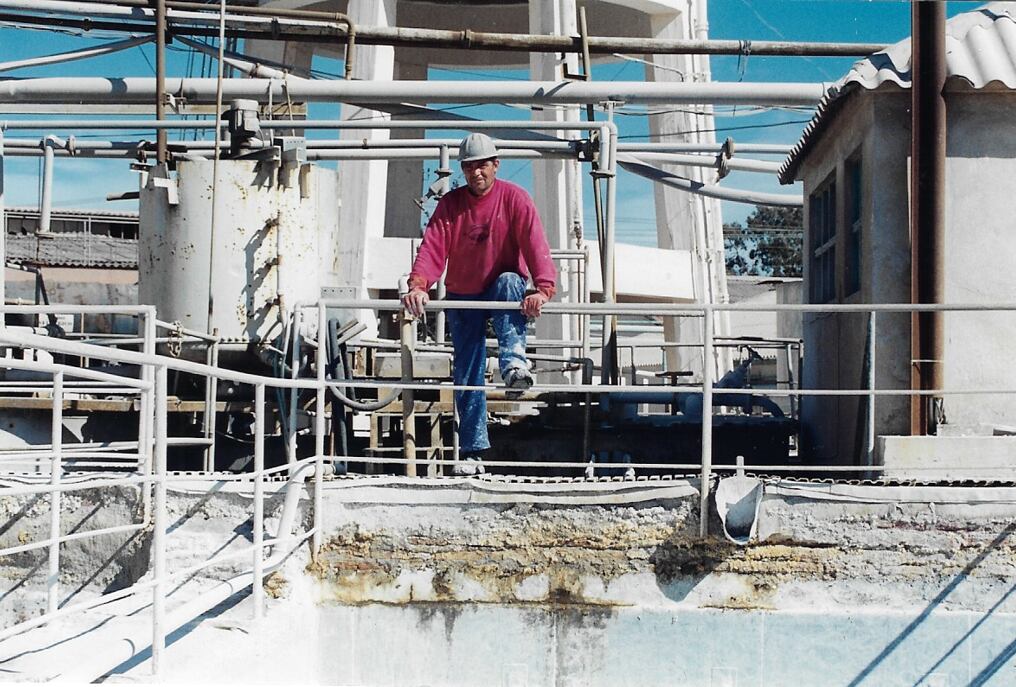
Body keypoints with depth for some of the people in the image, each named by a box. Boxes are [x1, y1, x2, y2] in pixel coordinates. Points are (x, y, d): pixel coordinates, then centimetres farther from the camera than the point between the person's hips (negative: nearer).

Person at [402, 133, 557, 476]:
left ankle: (514, 365, -49)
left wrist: (543, 287, -40)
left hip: (505, 292, -2)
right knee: (467, 376, -1)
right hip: (463, 298, 2)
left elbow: (535, 244, -23)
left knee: (510, 281, -38)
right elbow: (433, 246, -17)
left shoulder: (514, 198, -11)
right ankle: (472, 453, 5)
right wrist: (418, 285, -37)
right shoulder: (450, 203, -4)